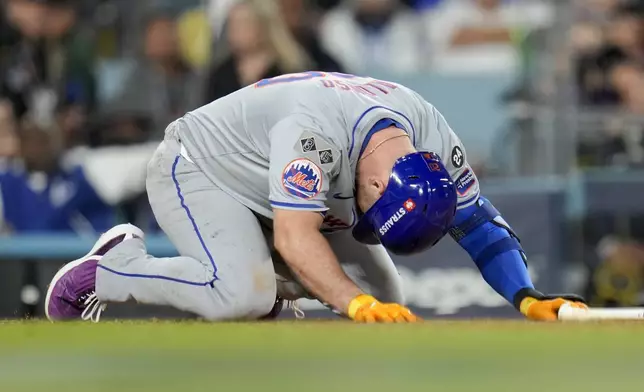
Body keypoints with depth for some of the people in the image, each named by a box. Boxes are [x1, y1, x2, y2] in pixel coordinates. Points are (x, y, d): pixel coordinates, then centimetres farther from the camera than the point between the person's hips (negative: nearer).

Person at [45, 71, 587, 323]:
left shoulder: (433, 138, -18)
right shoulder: (314, 129, -40)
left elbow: (478, 221, -13)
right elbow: (295, 236, -44)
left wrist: (525, 296, -26)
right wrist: (357, 304, -51)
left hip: (282, 196, 8)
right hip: (195, 173, -8)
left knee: (384, 295, -3)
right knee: (242, 297, -33)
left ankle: (255, 280, 13)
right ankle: (111, 270, -11)